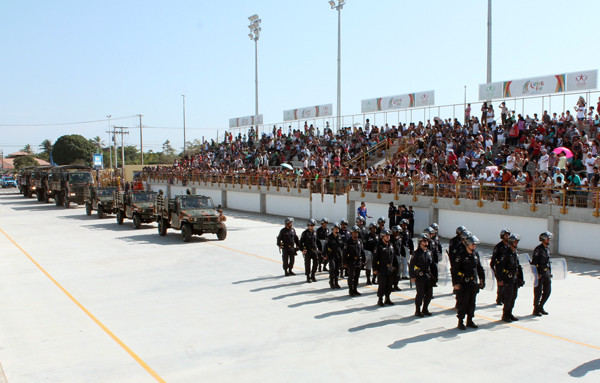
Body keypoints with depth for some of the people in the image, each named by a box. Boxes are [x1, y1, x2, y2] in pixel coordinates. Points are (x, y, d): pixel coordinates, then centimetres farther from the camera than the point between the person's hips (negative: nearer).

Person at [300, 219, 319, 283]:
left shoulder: (315, 232, 9)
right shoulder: (305, 233, -5)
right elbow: (301, 242, -5)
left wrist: (317, 248, 14)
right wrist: (302, 249, -15)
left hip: (314, 250, 5)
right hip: (307, 251, -5)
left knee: (316, 262, 4)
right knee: (307, 264, 1)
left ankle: (313, 276, 19)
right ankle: (308, 277, 11)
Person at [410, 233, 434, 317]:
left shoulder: (429, 252, 10)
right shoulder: (417, 253, -9)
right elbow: (411, 265, -10)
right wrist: (412, 277, -13)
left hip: (428, 276, 6)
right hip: (420, 276, -6)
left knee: (429, 294, 9)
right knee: (420, 294, -3)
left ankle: (425, 309, 24)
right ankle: (417, 311, 10)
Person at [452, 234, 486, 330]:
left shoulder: (476, 254, 8)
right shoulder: (461, 255, -11)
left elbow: (480, 268, 18)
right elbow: (455, 270, -12)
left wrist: (482, 279, 16)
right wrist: (455, 283, -15)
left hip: (474, 283, 6)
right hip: (463, 283, -6)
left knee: (472, 303, 12)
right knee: (463, 303, -1)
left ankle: (470, 321, 23)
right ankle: (460, 322, 9)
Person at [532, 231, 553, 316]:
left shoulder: (547, 249, 14)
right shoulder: (538, 249, -12)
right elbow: (534, 262, -17)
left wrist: (550, 272, 18)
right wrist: (536, 274, -21)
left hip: (546, 273, 8)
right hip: (539, 273, -8)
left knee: (547, 292, 10)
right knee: (538, 292, -2)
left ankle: (540, 307, 24)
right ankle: (536, 310, 9)